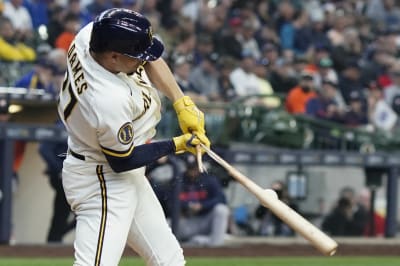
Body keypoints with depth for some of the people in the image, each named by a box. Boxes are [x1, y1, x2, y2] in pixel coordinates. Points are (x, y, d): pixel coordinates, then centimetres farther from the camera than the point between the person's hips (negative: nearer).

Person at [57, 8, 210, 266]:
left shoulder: (91, 35, -14)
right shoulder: (111, 102, -36)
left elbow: (150, 59, 5)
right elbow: (122, 161, -19)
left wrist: (182, 102, -6)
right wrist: (178, 145, -9)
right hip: (101, 182, -10)